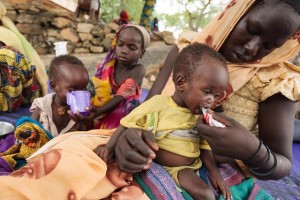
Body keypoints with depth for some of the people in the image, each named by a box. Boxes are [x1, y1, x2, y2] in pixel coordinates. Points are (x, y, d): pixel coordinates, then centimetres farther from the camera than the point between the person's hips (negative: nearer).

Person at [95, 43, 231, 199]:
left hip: (185, 169, 3)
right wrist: (110, 146, -14)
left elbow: (204, 147, 13)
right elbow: (127, 124, -5)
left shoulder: (202, 117, 4)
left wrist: (214, 172, 1)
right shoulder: (157, 104, -12)